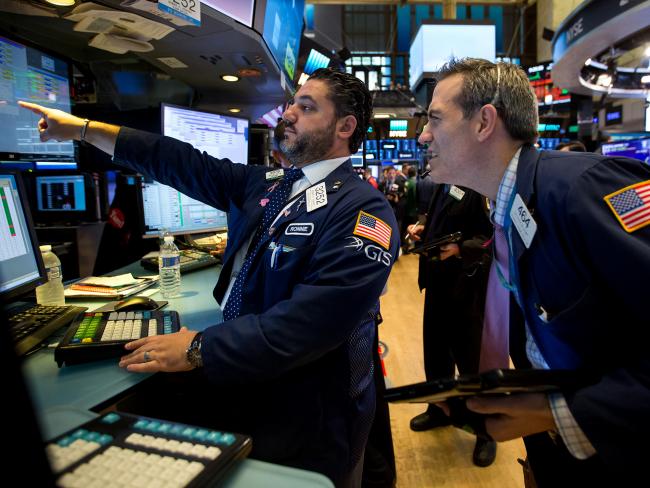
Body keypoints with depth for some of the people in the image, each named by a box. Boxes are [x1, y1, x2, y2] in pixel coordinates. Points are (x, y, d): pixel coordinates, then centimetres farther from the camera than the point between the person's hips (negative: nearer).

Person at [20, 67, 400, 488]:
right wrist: (83, 129, 12)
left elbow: (312, 321, -28)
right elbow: (185, 165, 9)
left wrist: (199, 349, -23)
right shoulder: (263, 184, 6)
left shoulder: (363, 210, -19)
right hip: (239, 377, 6)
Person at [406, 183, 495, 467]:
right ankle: (440, 408, 41)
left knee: (472, 358, 6)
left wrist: (460, 249, -30)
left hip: (467, 284, -8)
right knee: (435, 348, 18)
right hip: (438, 278, 8)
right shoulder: (443, 184, 8)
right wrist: (422, 229, 1)